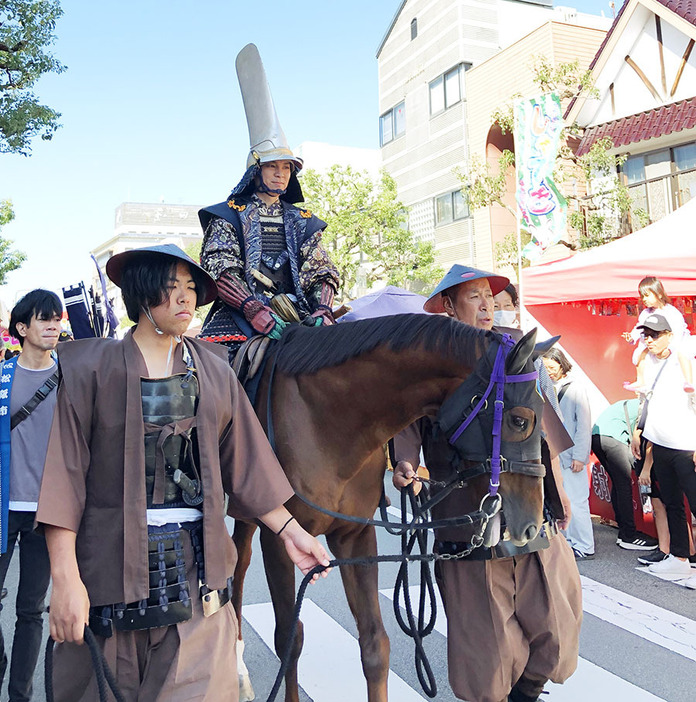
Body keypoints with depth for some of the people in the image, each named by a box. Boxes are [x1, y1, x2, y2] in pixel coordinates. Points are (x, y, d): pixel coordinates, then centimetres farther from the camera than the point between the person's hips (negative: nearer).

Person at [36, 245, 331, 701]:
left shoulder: (214, 370, 6)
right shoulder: (92, 368, -3)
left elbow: (245, 464, 9)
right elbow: (66, 474, -7)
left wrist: (289, 530, 5)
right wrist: (66, 579, -13)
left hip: (197, 564, 3)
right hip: (115, 563, -2)